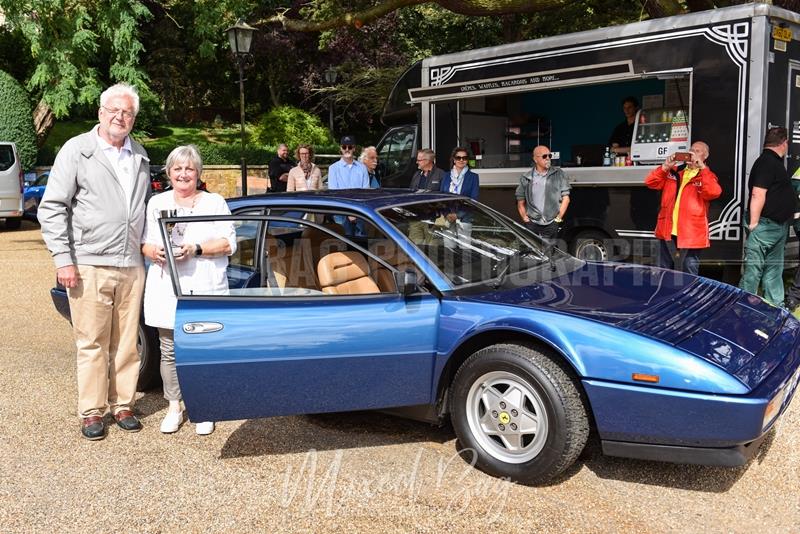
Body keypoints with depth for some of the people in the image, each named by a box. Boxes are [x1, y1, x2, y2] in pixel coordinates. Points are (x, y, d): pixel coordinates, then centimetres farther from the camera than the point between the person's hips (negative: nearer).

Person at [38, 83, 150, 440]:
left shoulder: (139, 156, 15)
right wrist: (63, 259, -9)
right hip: (89, 266, -4)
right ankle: (91, 412, 12)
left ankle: (122, 405, 20)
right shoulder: (77, 150, 0)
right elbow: (51, 209, -3)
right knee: (91, 343, 2)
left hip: (131, 266, 4)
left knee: (126, 342, 9)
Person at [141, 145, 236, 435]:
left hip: (205, 290, -2)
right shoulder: (156, 203, 16)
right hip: (166, 289, 3)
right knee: (169, 351, 5)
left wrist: (196, 249, -13)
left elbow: (228, 243, 0)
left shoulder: (215, 202, 8)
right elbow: (143, 242, 13)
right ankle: (174, 408, 19)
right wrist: (155, 252, -9)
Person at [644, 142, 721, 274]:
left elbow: (714, 192, -19)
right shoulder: (674, 172, 13)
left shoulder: (707, 176, 2)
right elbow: (650, 182, 7)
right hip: (668, 231, 4)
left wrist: (702, 167, -18)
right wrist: (665, 167, -5)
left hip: (691, 234, -4)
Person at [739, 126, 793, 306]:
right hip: (765, 226, -11)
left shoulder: (774, 161, 17)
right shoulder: (767, 162, -16)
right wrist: (753, 223, -24)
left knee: (774, 268, 15)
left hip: (778, 227, 11)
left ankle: (776, 306, 23)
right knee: (754, 269, -6)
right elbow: (758, 194, -23)